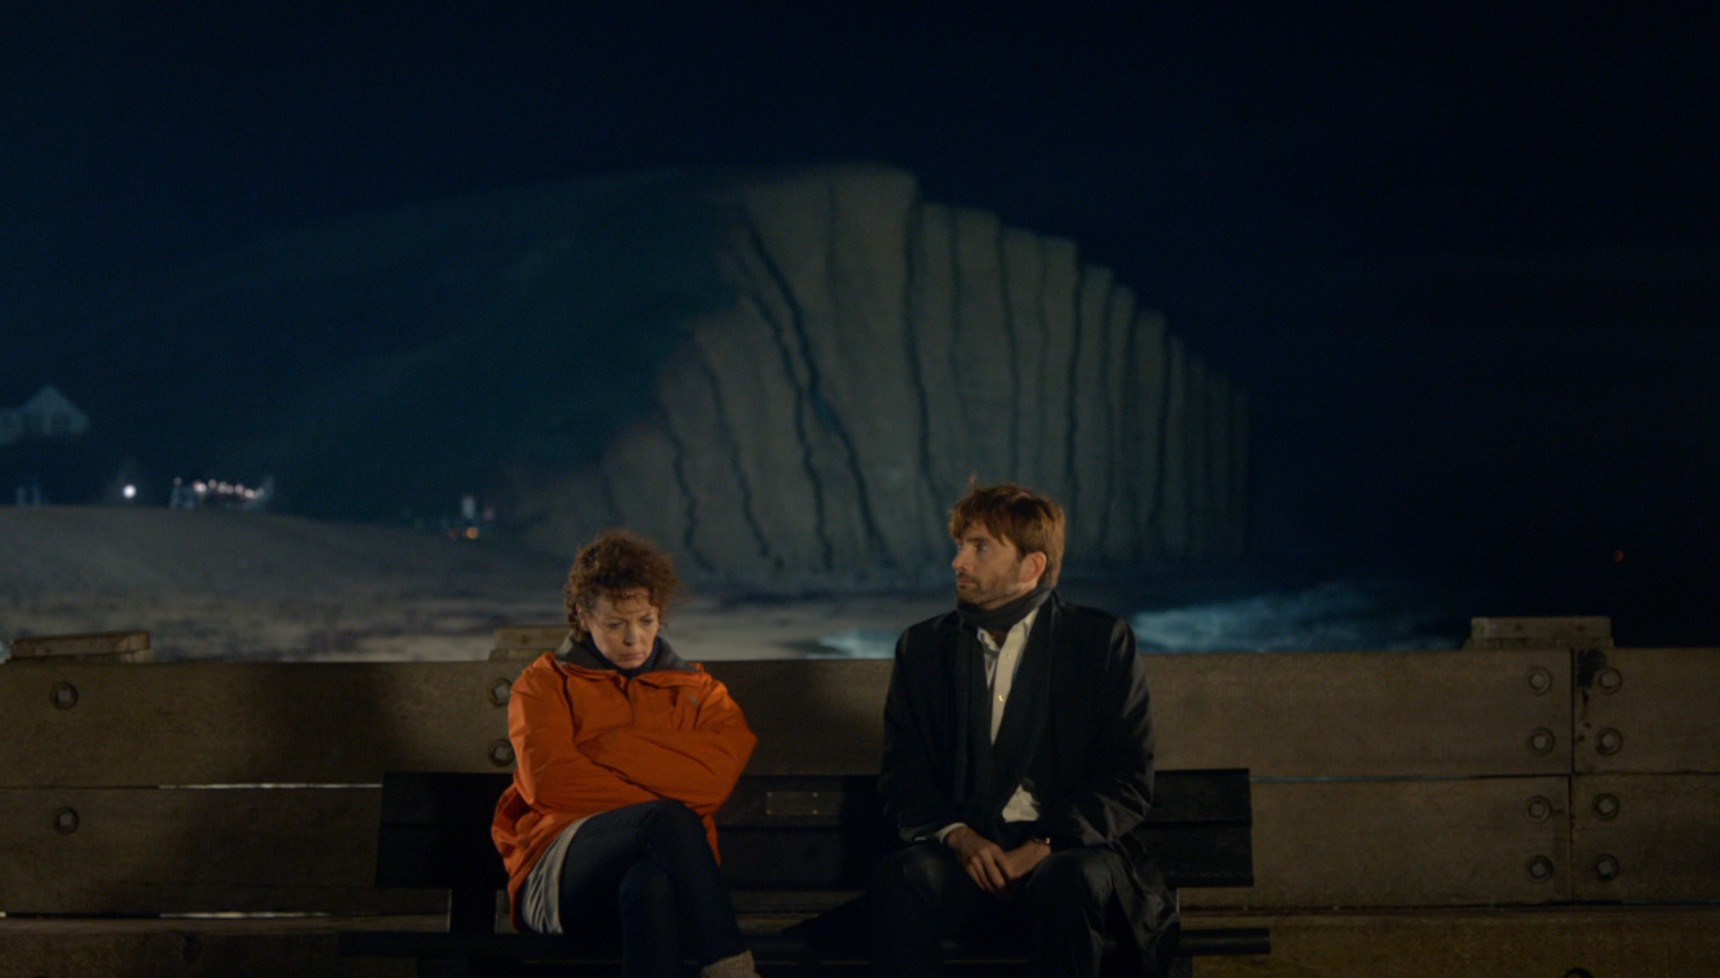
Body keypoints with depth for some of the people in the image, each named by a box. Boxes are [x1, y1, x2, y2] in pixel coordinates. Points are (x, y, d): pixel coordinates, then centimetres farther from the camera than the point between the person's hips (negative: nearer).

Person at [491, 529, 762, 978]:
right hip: (559, 870, -1)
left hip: (663, 864, 1)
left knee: (647, 885, -40)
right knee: (670, 822, -35)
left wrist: (612, 748, 0)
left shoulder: (699, 692, 25)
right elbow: (547, 780, 0)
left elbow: (713, 779, 2)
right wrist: (658, 811, -3)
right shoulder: (545, 683, 21)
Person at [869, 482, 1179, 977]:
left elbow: (1129, 785, 1)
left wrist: (1043, 848, -14)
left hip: (1068, 850, -2)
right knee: (901, 879, -31)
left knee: (1070, 881, -37)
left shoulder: (1102, 640, 6)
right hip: (964, 857, 2)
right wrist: (957, 835, -11)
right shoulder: (924, 647, 15)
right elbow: (902, 780, 11)